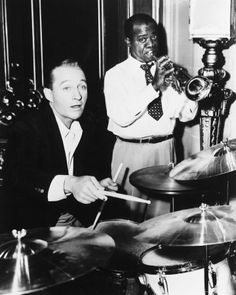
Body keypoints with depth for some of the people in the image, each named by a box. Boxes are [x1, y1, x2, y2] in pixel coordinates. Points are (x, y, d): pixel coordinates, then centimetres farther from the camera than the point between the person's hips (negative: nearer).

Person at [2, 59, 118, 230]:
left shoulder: (88, 129, 6)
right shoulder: (26, 128, -15)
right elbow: (15, 176, -33)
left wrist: (99, 185, -5)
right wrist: (69, 184, -47)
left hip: (80, 220, 6)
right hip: (37, 226, -5)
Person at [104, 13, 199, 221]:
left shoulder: (167, 70, 8)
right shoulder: (115, 75, -3)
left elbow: (187, 115, 2)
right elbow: (121, 117, -18)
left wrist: (173, 85, -15)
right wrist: (154, 86, -23)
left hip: (164, 150, 3)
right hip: (131, 152, -3)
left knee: (161, 215, 8)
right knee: (129, 217, 4)